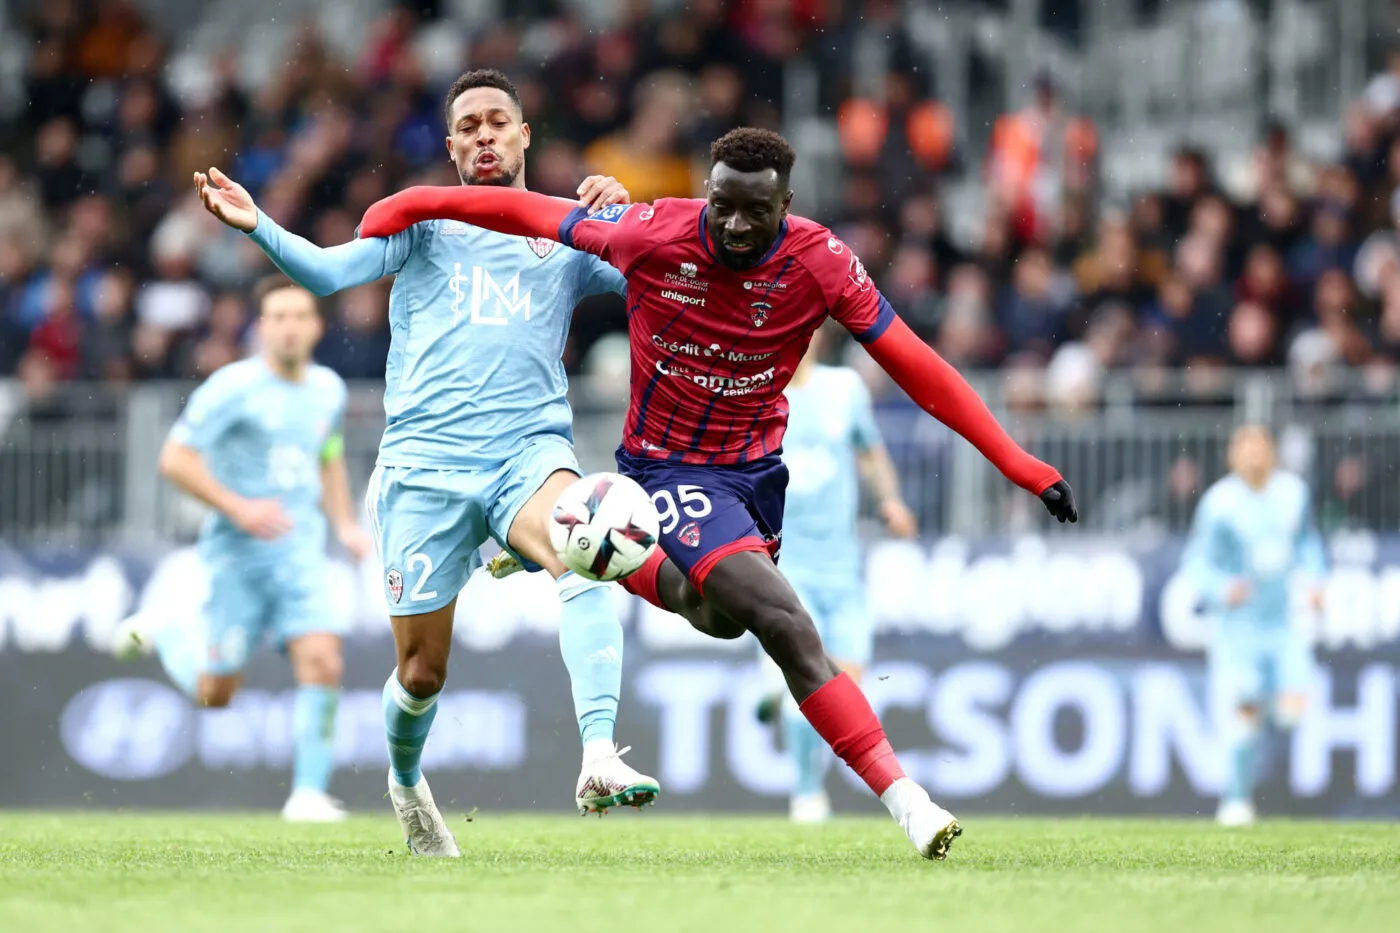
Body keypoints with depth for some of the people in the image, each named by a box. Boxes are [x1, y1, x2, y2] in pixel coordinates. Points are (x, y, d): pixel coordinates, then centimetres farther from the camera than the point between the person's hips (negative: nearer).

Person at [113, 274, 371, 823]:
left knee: (322, 663, -16)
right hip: (238, 553, -4)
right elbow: (174, 460, -14)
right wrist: (238, 509, -21)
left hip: (301, 552, 4)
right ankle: (163, 633, 35)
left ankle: (309, 793, -10)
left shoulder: (328, 389, 9)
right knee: (214, 694, 3)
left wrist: (345, 525, 14)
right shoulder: (233, 387, -12)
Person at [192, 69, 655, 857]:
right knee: (423, 671, 2)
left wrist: (626, 217, -5)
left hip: (531, 446, 0)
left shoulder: (570, 234, 17)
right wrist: (256, 226, -16)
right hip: (426, 459, 0)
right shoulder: (422, 219, 13)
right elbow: (328, 271, 0)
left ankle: (600, 761, -44)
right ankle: (406, 781, 36)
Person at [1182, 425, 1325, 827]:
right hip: (1239, 623, -4)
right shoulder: (1218, 503, -10)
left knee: (1293, 707, -10)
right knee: (1246, 711, -10)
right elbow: (1196, 563, -7)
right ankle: (1237, 799, 3)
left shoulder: (1294, 492, 4)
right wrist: (1223, 590, -25)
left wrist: (1314, 580, 4)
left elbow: (1307, 540, 20)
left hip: (1284, 619, 4)